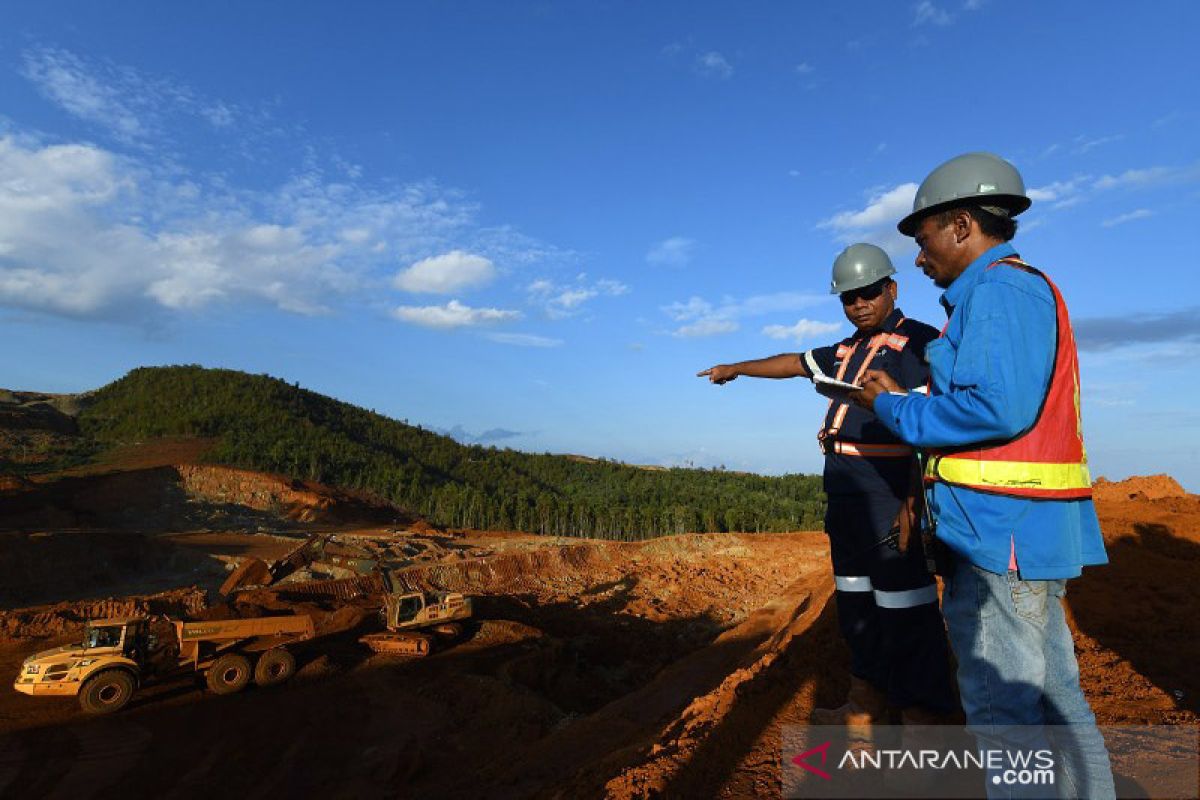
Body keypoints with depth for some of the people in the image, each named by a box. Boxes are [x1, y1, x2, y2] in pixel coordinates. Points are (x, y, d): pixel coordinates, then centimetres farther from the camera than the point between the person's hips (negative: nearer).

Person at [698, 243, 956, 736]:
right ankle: (864, 713, 28)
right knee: (856, 607, 15)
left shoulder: (919, 341, -6)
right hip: (845, 497, 8)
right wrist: (737, 369, 44)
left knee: (907, 617, -5)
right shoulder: (847, 350, 18)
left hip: (891, 496, -8)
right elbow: (793, 363, 33)